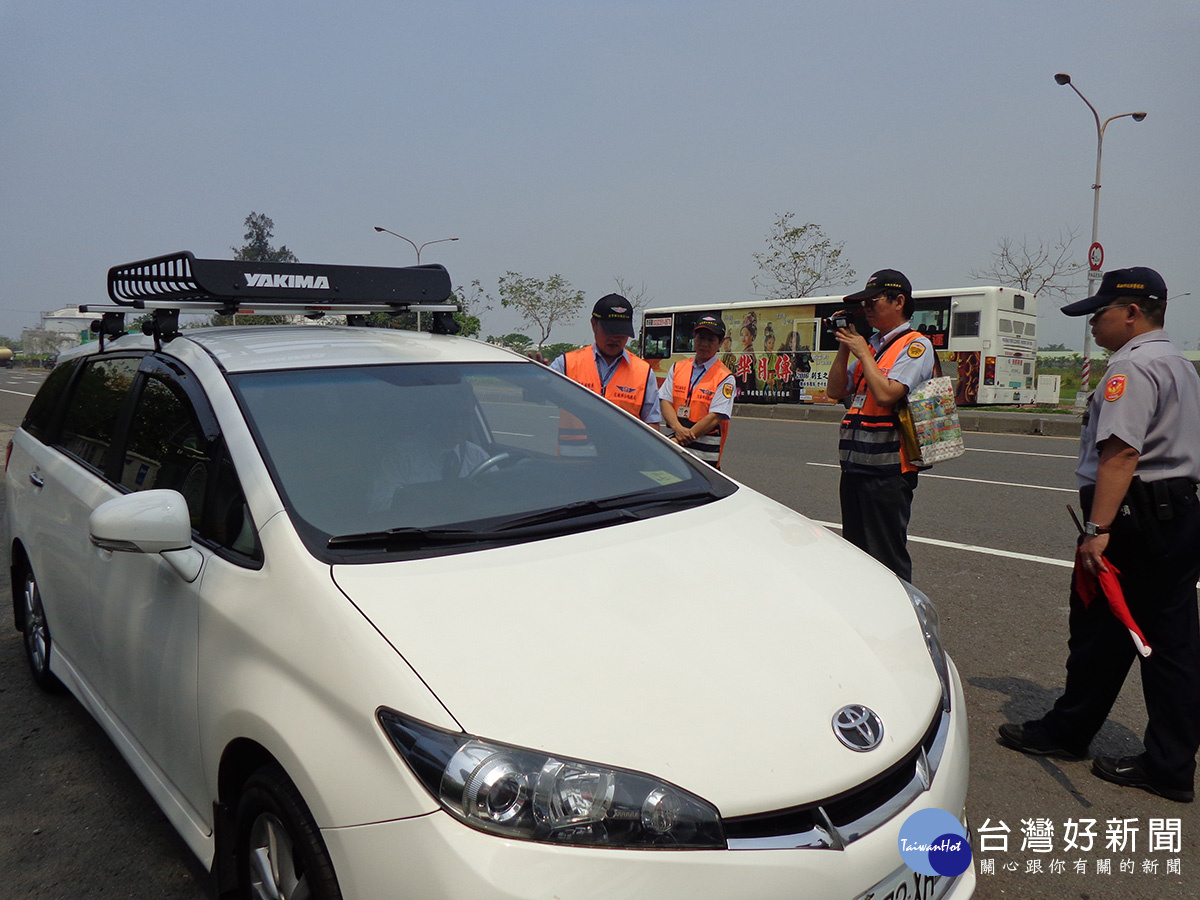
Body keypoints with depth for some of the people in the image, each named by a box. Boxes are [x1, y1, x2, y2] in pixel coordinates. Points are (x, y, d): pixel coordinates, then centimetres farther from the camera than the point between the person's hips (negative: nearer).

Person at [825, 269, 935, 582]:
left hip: (887, 471, -8)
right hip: (855, 467, 8)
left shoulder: (915, 345, -7)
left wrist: (863, 352, -10)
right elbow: (836, 391, 15)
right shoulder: (871, 344, 16)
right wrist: (845, 348, 4)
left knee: (887, 558, -2)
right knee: (855, 553, 17)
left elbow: (886, 394, -22)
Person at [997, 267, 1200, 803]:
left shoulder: (1133, 365, -14)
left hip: (1137, 516, -10)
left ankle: (1067, 732, 21)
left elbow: (1120, 452, -24)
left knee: (1100, 635, 5)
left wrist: (1098, 528, -27)